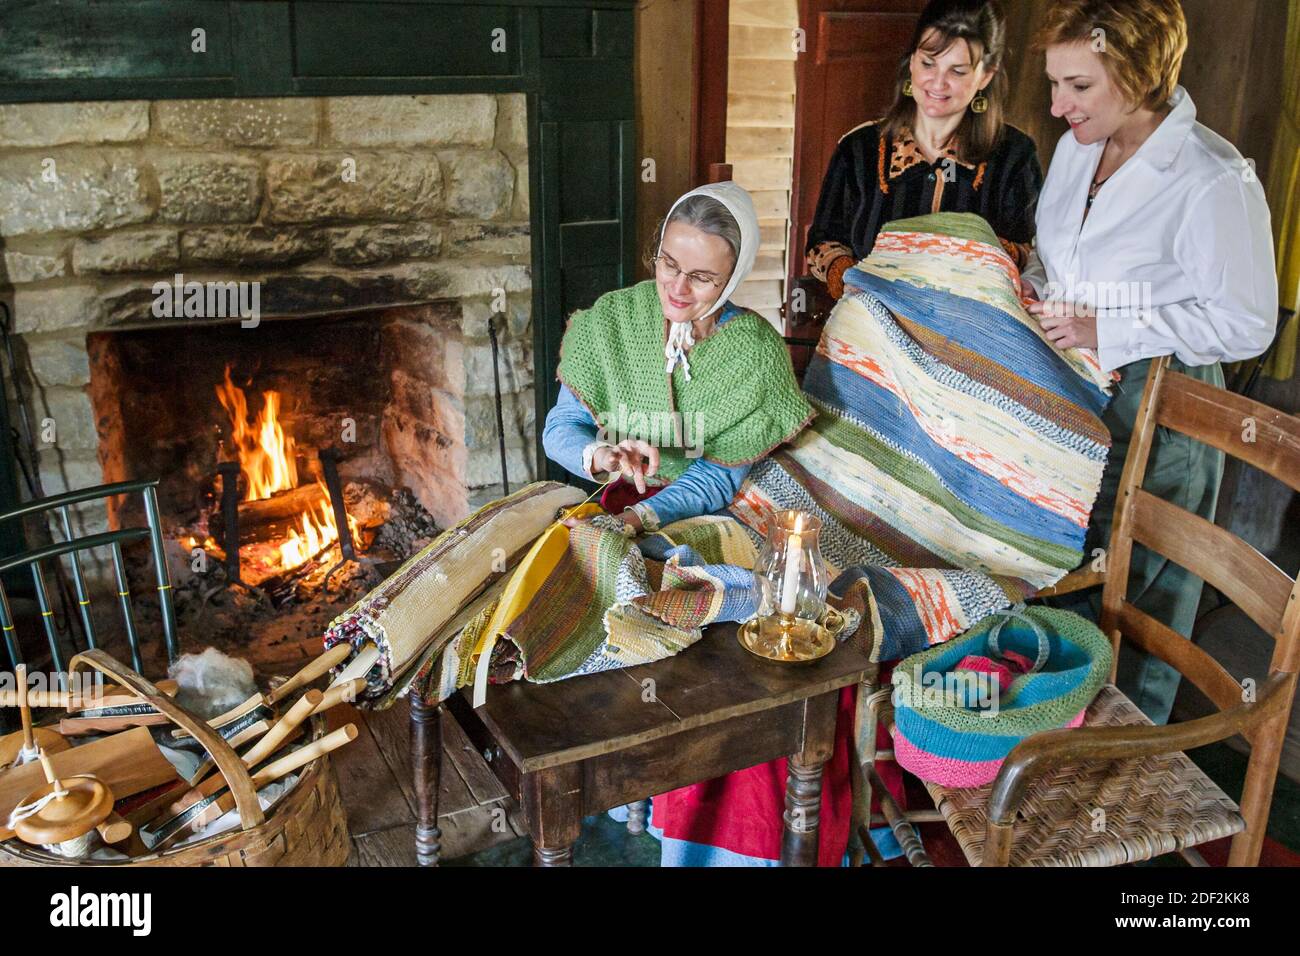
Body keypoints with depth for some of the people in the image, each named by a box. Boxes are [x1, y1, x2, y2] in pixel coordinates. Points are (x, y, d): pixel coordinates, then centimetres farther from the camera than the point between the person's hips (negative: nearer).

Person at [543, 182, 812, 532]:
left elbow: (719, 476, -12)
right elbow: (561, 427, -3)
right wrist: (599, 456, -26)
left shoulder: (756, 351, -11)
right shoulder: (611, 318, -6)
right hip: (609, 501, 0)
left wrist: (638, 518, -27)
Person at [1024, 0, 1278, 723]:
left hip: (1156, 411, -7)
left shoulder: (1215, 181, -20)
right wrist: (1031, 286, -2)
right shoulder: (1078, 148, 3)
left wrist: (1105, 330, -22)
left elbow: (1245, 324, -17)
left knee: (1138, 600, 9)